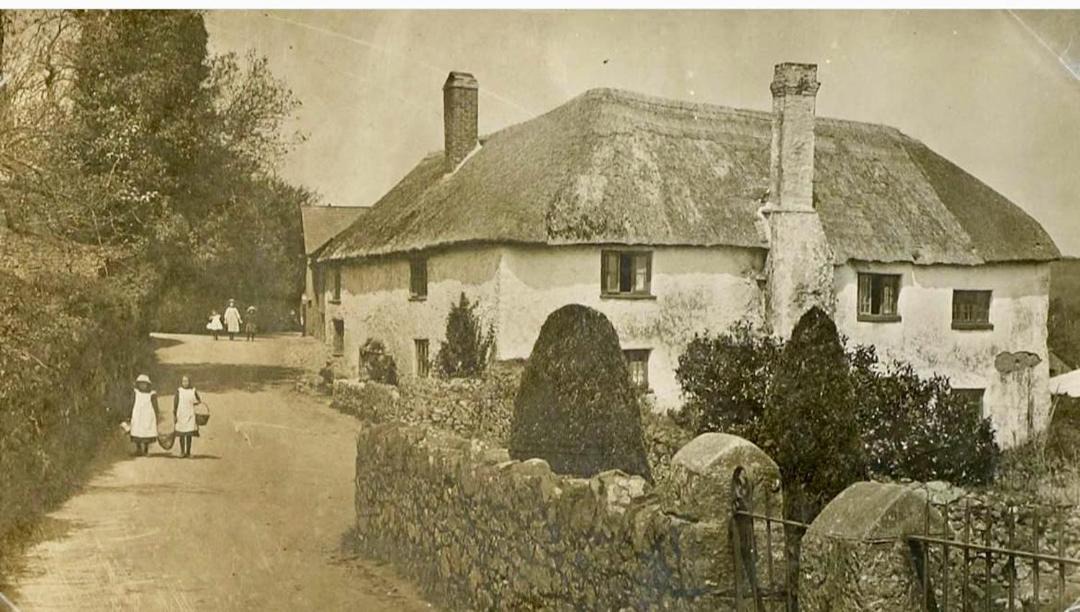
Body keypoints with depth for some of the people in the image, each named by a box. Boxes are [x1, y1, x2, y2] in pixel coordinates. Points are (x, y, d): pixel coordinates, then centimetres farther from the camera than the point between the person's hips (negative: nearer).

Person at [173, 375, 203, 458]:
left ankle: (188, 452, 9)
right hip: (181, 415, -1)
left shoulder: (193, 391, 4)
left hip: (190, 415, 1)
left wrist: (195, 402, -6)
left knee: (189, 434, 1)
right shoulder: (179, 391, 0)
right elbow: (175, 404, 0)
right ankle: (182, 452, 14)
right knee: (182, 435, 3)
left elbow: (199, 400, 15)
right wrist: (175, 415, -4)